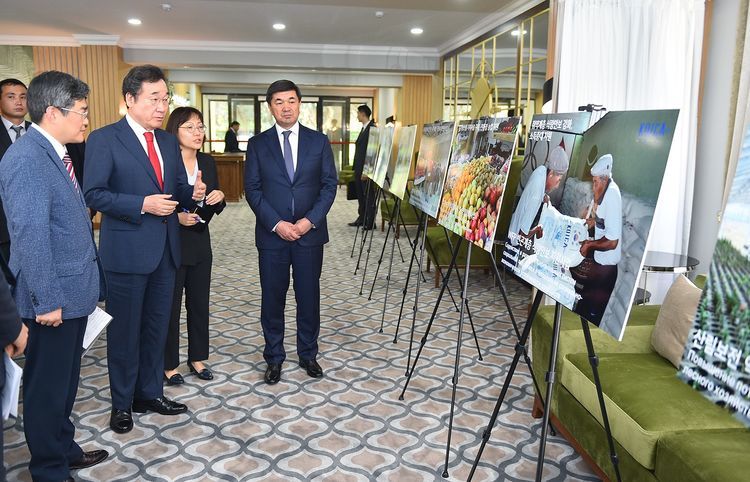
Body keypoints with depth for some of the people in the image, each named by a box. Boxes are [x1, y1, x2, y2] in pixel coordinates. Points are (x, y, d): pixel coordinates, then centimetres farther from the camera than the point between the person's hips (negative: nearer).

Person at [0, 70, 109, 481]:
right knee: (47, 386, 8)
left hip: (74, 292, 9)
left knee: (65, 382, 22)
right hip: (54, 299, -9)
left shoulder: (55, 153, 10)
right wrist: (47, 300, -22)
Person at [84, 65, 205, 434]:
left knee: (157, 326, 16)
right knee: (124, 330, 7)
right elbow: (93, 194, -13)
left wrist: (193, 192, -8)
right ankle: (122, 403, 24)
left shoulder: (168, 141, 10)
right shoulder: (104, 139, -9)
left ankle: (151, 392, 32)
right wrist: (142, 205, -21)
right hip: (126, 250, -6)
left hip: (165, 249, 6)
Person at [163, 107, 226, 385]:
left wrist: (219, 197, -9)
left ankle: (197, 358, 29)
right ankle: (169, 364, 21)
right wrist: (176, 217, -24)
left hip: (200, 244, 5)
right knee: (170, 306, 6)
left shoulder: (208, 162, 5)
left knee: (199, 303, 13)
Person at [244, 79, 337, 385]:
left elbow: (329, 184, 1)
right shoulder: (257, 144, 3)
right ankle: (274, 357, 22)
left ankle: (308, 354, 25)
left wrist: (310, 220, -10)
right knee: (272, 298, 7)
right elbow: (252, 189, -1)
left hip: (310, 233, 1)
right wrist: (276, 224, -12)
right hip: (271, 234, 0)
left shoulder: (319, 141, 4)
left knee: (309, 297, 9)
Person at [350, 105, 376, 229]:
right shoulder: (363, 129, 16)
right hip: (359, 168, 9)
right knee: (360, 195, 14)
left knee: (369, 196, -2)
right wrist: (356, 169, 16)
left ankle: (370, 222, 5)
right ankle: (361, 218, 24)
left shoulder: (372, 128, -14)